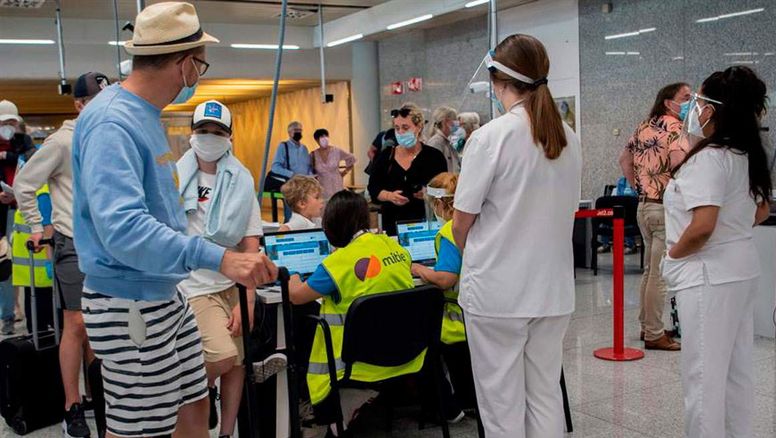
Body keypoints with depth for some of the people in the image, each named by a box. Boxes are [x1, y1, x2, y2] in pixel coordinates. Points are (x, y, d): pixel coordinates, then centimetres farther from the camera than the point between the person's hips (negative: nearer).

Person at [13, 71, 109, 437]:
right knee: (77, 324, -3)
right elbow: (23, 183, -3)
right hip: (75, 245, -5)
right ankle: (72, 408, 7)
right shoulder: (62, 142, -8)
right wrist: (36, 226, -3)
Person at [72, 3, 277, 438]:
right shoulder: (112, 122, -22)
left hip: (167, 298, 10)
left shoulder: (146, 114, 9)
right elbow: (122, 227, -36)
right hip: (130, 307, -10)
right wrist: (219, 258, -43)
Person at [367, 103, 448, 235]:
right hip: (392, 223, 2)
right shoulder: (386, 156, 7)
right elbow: (373, 188, 7)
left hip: (424, 222, -2)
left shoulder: (434, 156, -1)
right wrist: (389, 196, -12)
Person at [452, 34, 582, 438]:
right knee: (546, 395, 16)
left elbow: (462, 222, -9)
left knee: (502, 403, 7)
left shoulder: (491, 137, -14)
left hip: (497, 289, -5)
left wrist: (471, 256, 11)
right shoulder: (568, 139, 4)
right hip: (553, 287, 6)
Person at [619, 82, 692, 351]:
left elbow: (624, 160, 20)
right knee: (660, 275, -2)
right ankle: (654, 335, 4)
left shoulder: (644, 127, 12)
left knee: (650, 271, 17)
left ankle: (647, 326, 26)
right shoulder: (673, 126, -13)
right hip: (666, 208, -9)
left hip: (644, 206, 9)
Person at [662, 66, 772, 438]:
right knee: (737, 368, 17)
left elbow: (702, 227, -28)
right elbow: (761, 211, 20)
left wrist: (674, 254, -13)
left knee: (704, 372, 0)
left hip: (709, 273, -9)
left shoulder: (708, 158, -20)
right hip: (741, 267, 10)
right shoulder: (746, 155, 8)